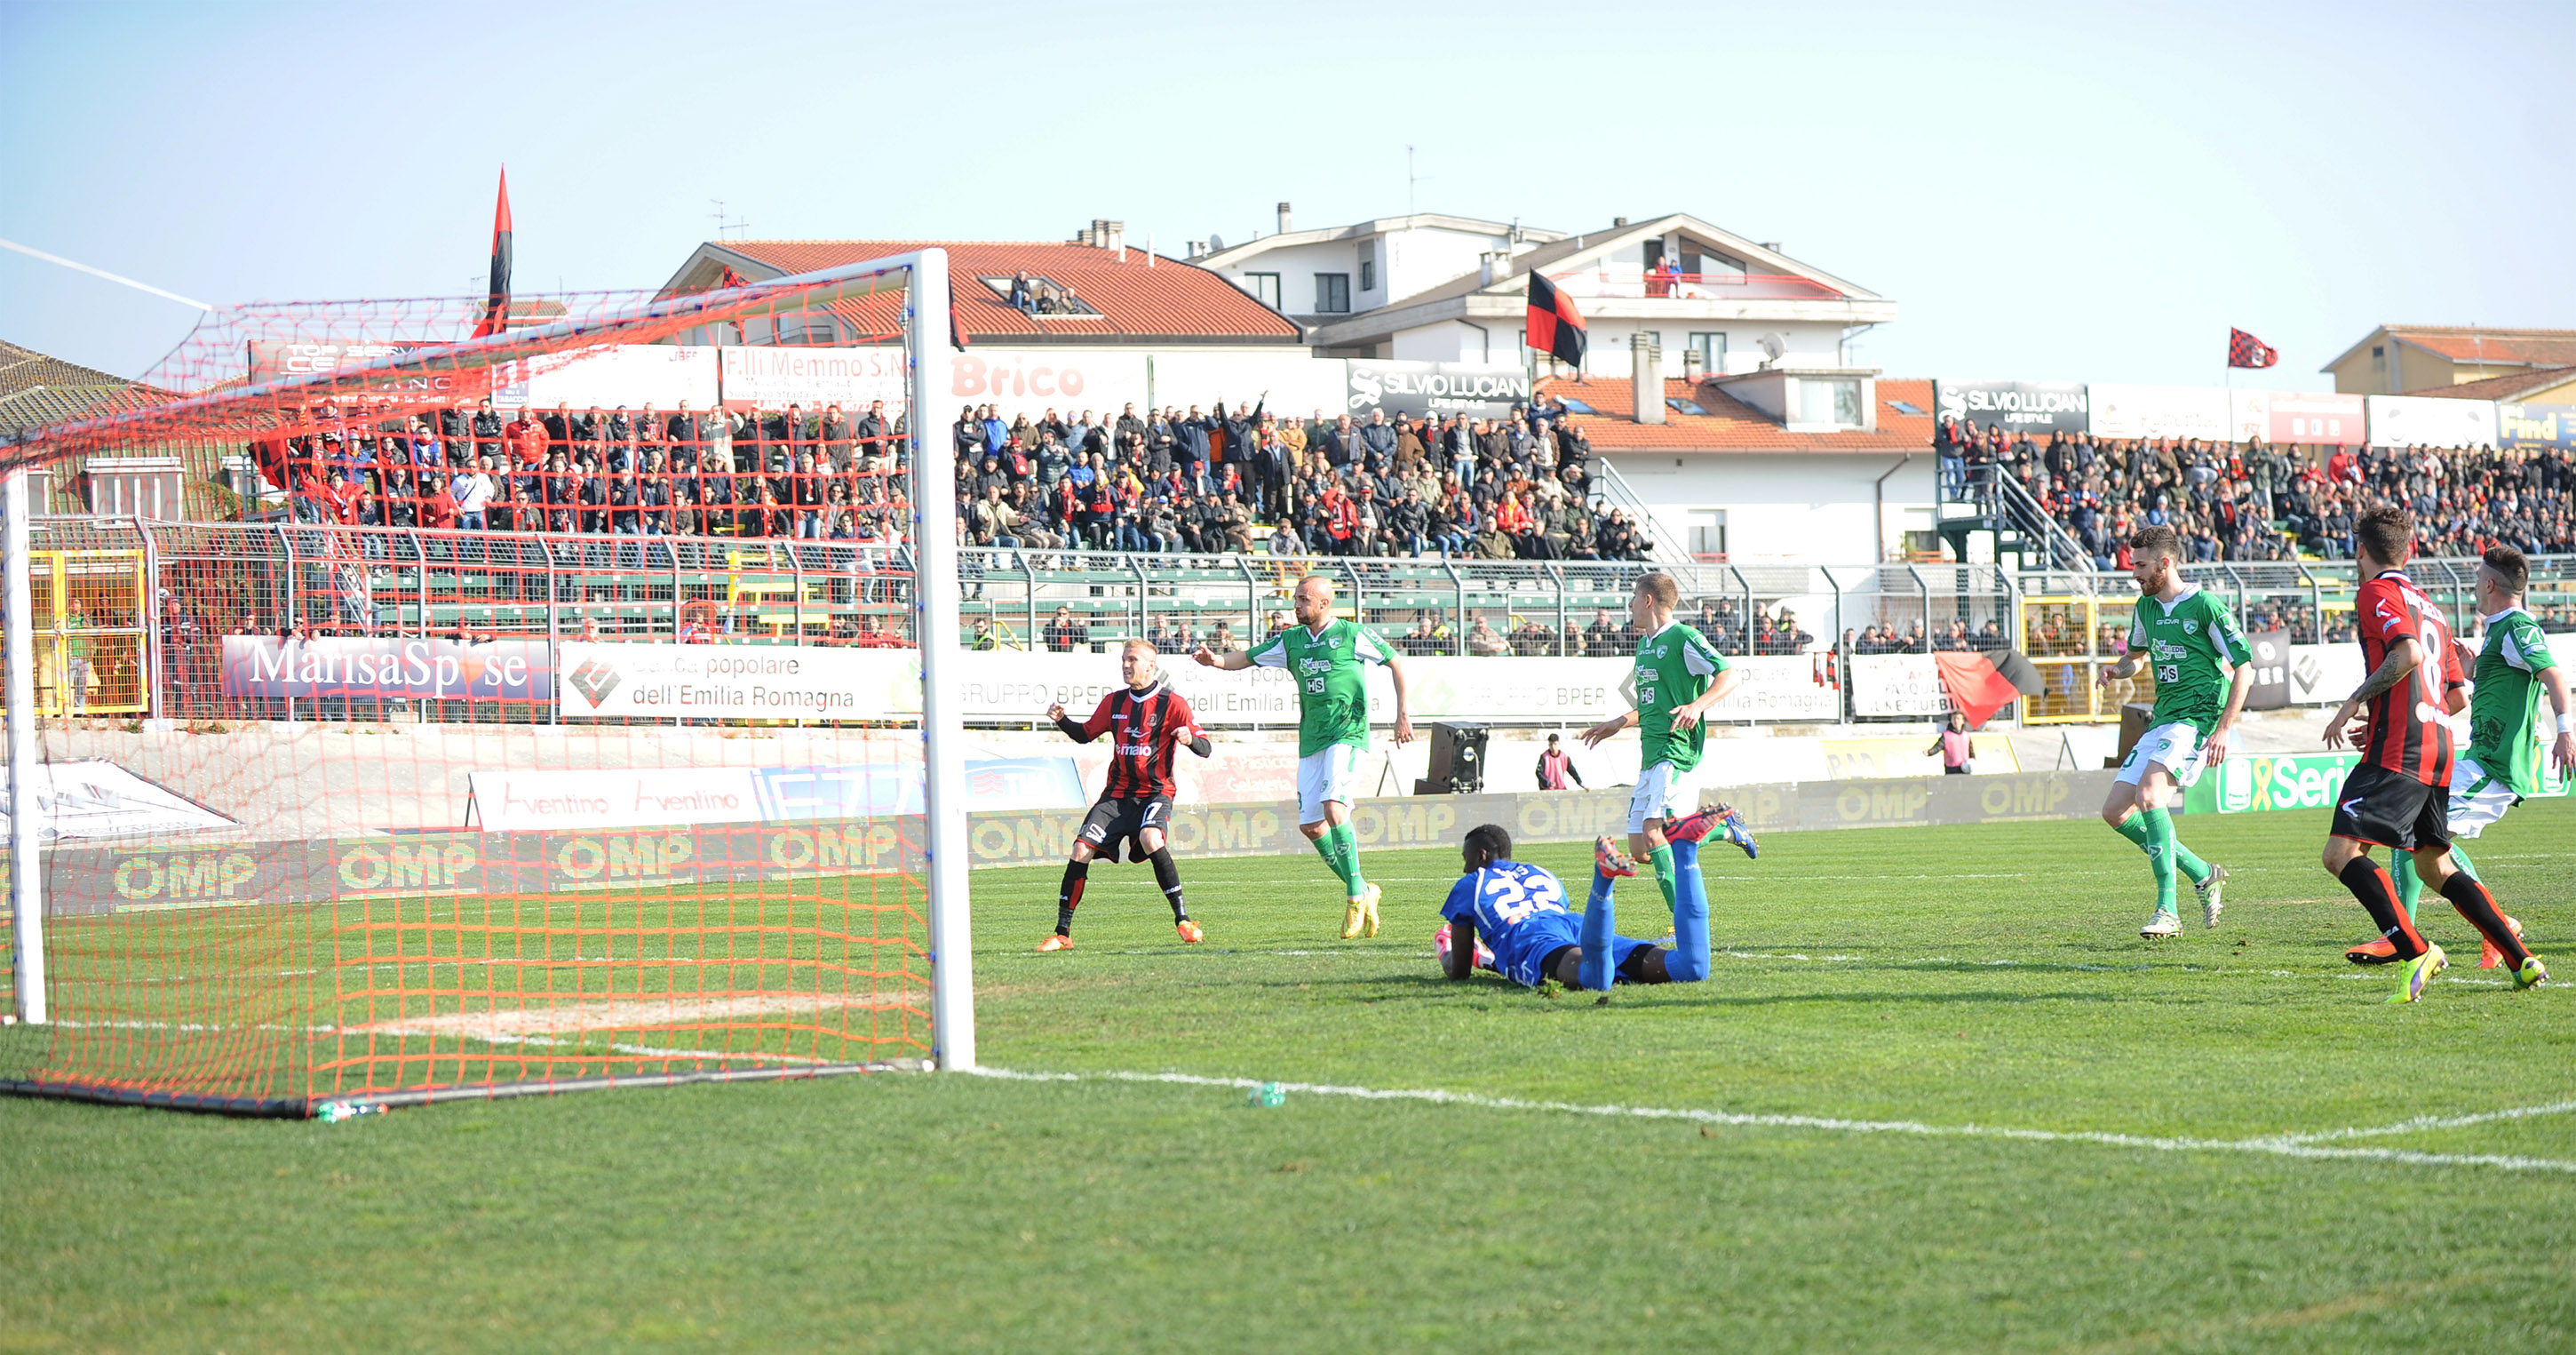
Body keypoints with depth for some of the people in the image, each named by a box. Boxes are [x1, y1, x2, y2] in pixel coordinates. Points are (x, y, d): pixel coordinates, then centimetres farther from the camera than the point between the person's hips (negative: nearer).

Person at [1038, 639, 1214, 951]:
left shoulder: (1172, 703, -7)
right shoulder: (1114, 702, 8)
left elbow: (1205, 748, -11)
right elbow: (1085, 734, 20)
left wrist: (1190, 739, -34)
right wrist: (1062, 720, 1)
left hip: (1155, 792, -4)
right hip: (1117, 793, 4)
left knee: (1150, 839, -33)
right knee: (1081, 848, -10)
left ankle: (1183, 920, -22)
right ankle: (1062, 934, -1)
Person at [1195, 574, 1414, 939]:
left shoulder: (1353, 635, -4)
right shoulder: (1291, 640, 10)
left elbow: (1395, 662, 3)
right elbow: (1247, 658, 12)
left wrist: (1403, 713, -2)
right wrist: (1217, 660, -9)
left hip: (1348, 734, -6)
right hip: (1311, 740, 6)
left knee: (1333, 807, -25)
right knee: (1310, 825, 0)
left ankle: (1356, 895, -15)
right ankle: (1361, 890, 17)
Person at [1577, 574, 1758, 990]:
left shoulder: (1683, 639, -9)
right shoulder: (1645, 644, 20)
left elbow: (1731, 675, -15)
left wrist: (1697, 705, -28)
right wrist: (1618, 724, 31)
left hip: (1677, 749, -10)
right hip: (1652, 753, 10)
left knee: (1654, 832, -21)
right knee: (1639, 847, 6)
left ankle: (1686, 924, -19)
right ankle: (1723, 827, 19)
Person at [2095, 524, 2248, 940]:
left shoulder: (2205, 606, -11)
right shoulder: (2146, 607, 12)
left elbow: (2245, 667, -9)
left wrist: (2224, 728, -17)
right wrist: (2118, 669, 6)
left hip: (2197, 718, -9)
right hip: (2162, 719, 9)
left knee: (2149, 789, -31)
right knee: (2115, 811, 1)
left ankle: (2167, 909, -30)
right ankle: (2204, 874, 15)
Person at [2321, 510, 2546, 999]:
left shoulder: (2377, 592, -2)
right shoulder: (2430, 607, 24)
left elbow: (2408, 653, -20)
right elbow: (2458, 694, 25)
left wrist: (2354, 702, -12)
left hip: (2398, 751, -9)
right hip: (2439, 747, 9)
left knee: (2341, 852, -14)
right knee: (2434, 866, 18)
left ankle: (2415, 952, -27)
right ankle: (2522, 961, 14)